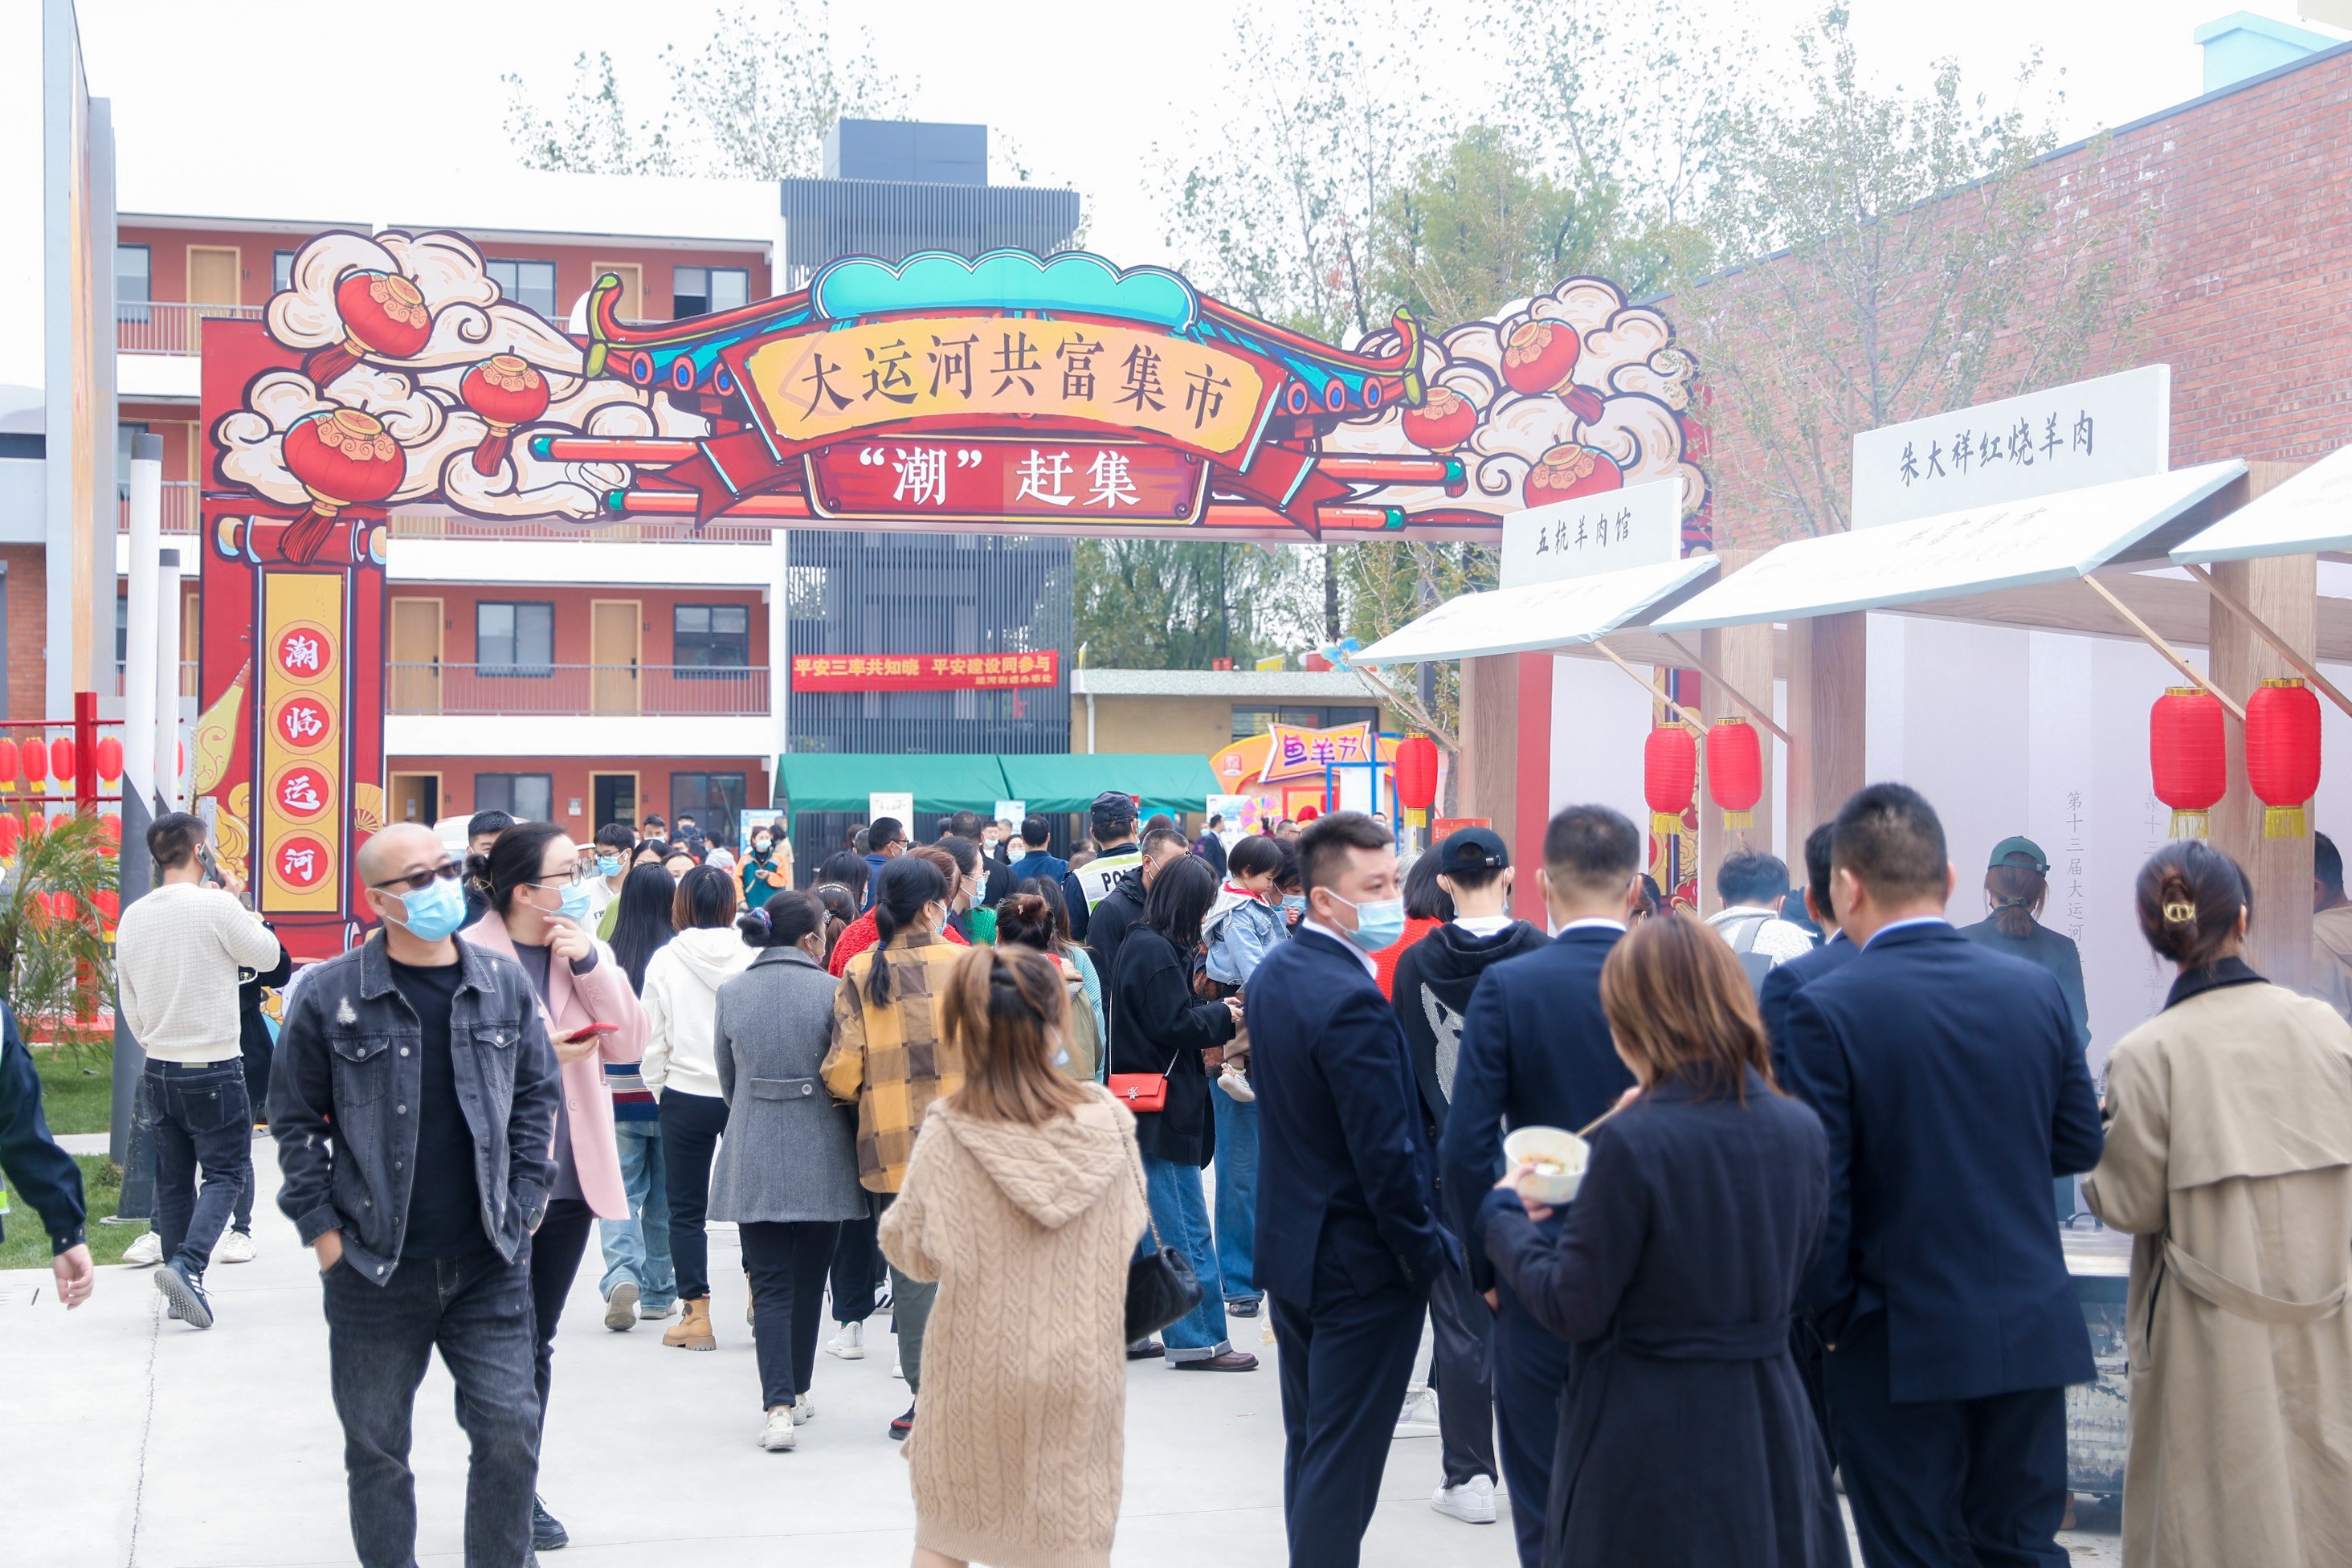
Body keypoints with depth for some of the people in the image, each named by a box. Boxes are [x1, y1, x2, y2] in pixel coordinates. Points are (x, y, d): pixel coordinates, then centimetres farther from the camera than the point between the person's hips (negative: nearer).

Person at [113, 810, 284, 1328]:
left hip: (159, 1068, 6)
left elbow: (129, 1004, 12)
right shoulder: (216, 905, -15)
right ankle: (189, 1264, -19)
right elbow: (268, 955, -3)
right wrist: (238, 902, 7)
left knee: (173, 1179, 13)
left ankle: (181, 1290, 17)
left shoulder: (132, 917, 3)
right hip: (214, 1068, -6)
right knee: (226, 1172, 1)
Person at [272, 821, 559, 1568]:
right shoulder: (329, 995, -5)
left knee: (509, 1433, 1)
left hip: (489, 1263, 2)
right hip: (375, 1271, -2)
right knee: (376, 1448, 9)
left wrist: (523, 1206, 2)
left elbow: (538, 1096, 9)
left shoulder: (504, 984, 3)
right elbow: (296, 1117, 1)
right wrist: (321, 1227, -3)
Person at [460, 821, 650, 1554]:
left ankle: (522, 1493, 24)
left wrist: (590, 963, -10)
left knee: (538, 1343, 14)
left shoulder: (584, 949, 8)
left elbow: (629, 1042, -1)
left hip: (570, 1177, 6)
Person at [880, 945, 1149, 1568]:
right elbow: (1132, 1229, 3)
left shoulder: (947, 1133, -15)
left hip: (976, 1370, 0)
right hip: (1082, 1368, 1)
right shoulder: (1107, 1122, -11)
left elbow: (911, 1252, -5)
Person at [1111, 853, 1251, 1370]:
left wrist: (1209, 1021, 5)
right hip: (1164, 1108, -10)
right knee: (1184, 1229, -3)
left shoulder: (1140, 943, 13)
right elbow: (1175, 1024, -19)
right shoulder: (1158, 951, -17)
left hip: (1140, 1108, 10)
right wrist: (1222, 1016, -3)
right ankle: (1197, 1340, 2)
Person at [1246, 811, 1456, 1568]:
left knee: (1310, 1443, 20)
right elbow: (1387, 1156, -25)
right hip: (1361, 1266, -9)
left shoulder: (1272, 974, 4)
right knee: (1344, 1459, 0)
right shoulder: (1353, 1003, -25)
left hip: (1290, 1245, 9)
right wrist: (1432, 1251, -12)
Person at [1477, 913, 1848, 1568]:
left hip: (1651, 1440, -5)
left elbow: (1572, 1310, -14)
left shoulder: (1634, 1141, -19)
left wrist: (1504, 1217, 3)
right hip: (1773, 1431, 5)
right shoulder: (1802, 1131, -2)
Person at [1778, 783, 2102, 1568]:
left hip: (1901, 1343, -4)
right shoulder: (2037, 988, -1)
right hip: (2034, 1329, 4)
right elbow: (2078, 1145, 7)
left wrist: (1833, 1318, -1)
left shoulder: (1827, 1009, -14)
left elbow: (1819, 1187, -13)